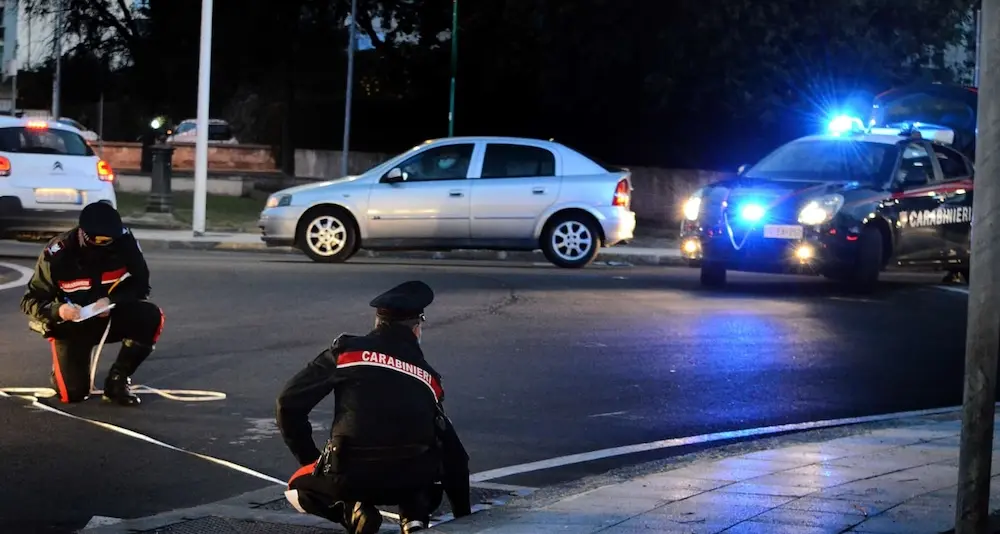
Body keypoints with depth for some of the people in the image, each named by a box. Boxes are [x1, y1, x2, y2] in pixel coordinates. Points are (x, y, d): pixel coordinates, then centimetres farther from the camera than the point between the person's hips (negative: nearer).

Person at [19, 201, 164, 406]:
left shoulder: (125, 241, -17)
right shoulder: (57, 254, -23)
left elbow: (140, 285, -7)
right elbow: (30, 301, -16)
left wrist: (112, 301, -27)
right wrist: (58, 311, -37)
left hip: (110, 316, 2)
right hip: (70, 324, -2)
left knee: (150, 316, -27)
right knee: (73, 393, -17)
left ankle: (117, 380, -9)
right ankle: (64, 365, 22)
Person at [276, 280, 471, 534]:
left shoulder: (346, 351, 9)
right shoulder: (428, 377, 18)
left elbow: (289, 402, 4)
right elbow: (453, 452, 22)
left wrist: (309, 458, 19)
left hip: (349, 475, -2)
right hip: (411, 480, 2)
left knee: (298, 488, 30)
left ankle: (353, 511, 0)